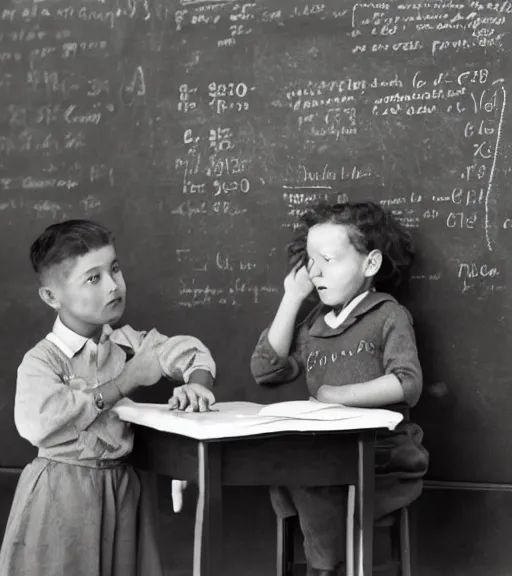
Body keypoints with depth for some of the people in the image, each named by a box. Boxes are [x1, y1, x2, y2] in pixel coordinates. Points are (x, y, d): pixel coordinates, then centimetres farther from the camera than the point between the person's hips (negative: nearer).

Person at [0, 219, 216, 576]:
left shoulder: (129, 343, 3)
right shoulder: (42, 360, -13)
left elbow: (193, 352, 15)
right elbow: (37, 424, -31)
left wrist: (195, 384, -11)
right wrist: (125, 381, -23)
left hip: (125, 487, 5)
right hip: (63, 493, -5)